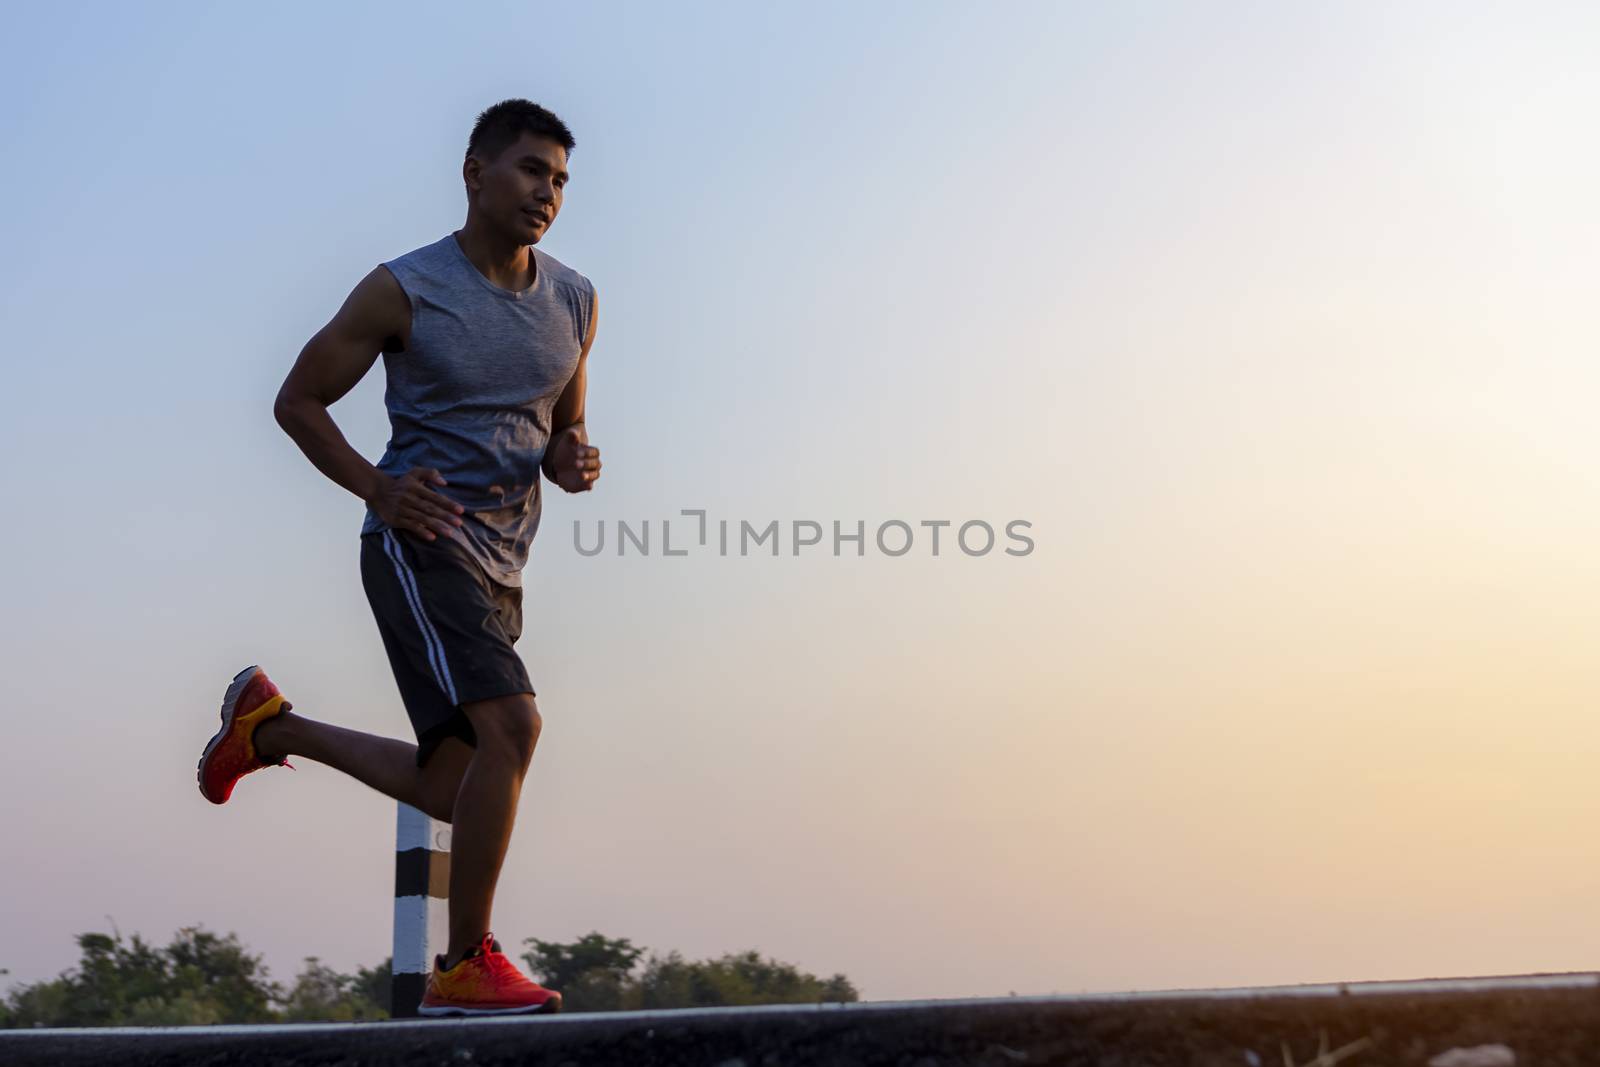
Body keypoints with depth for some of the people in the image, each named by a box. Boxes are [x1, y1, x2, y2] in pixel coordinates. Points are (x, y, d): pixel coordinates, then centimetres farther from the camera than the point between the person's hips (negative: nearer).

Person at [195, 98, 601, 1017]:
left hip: (500, 565, 7)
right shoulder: (403, 291, -7)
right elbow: (297, 400, 1)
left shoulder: (574, 303, 8)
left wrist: (575, 463, -4)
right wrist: (377, 487, -14)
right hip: (421, 547, -7)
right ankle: (466, 966, -15)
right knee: (512, 724, -25)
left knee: (447, 790, 13)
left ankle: (267, 725, 35)